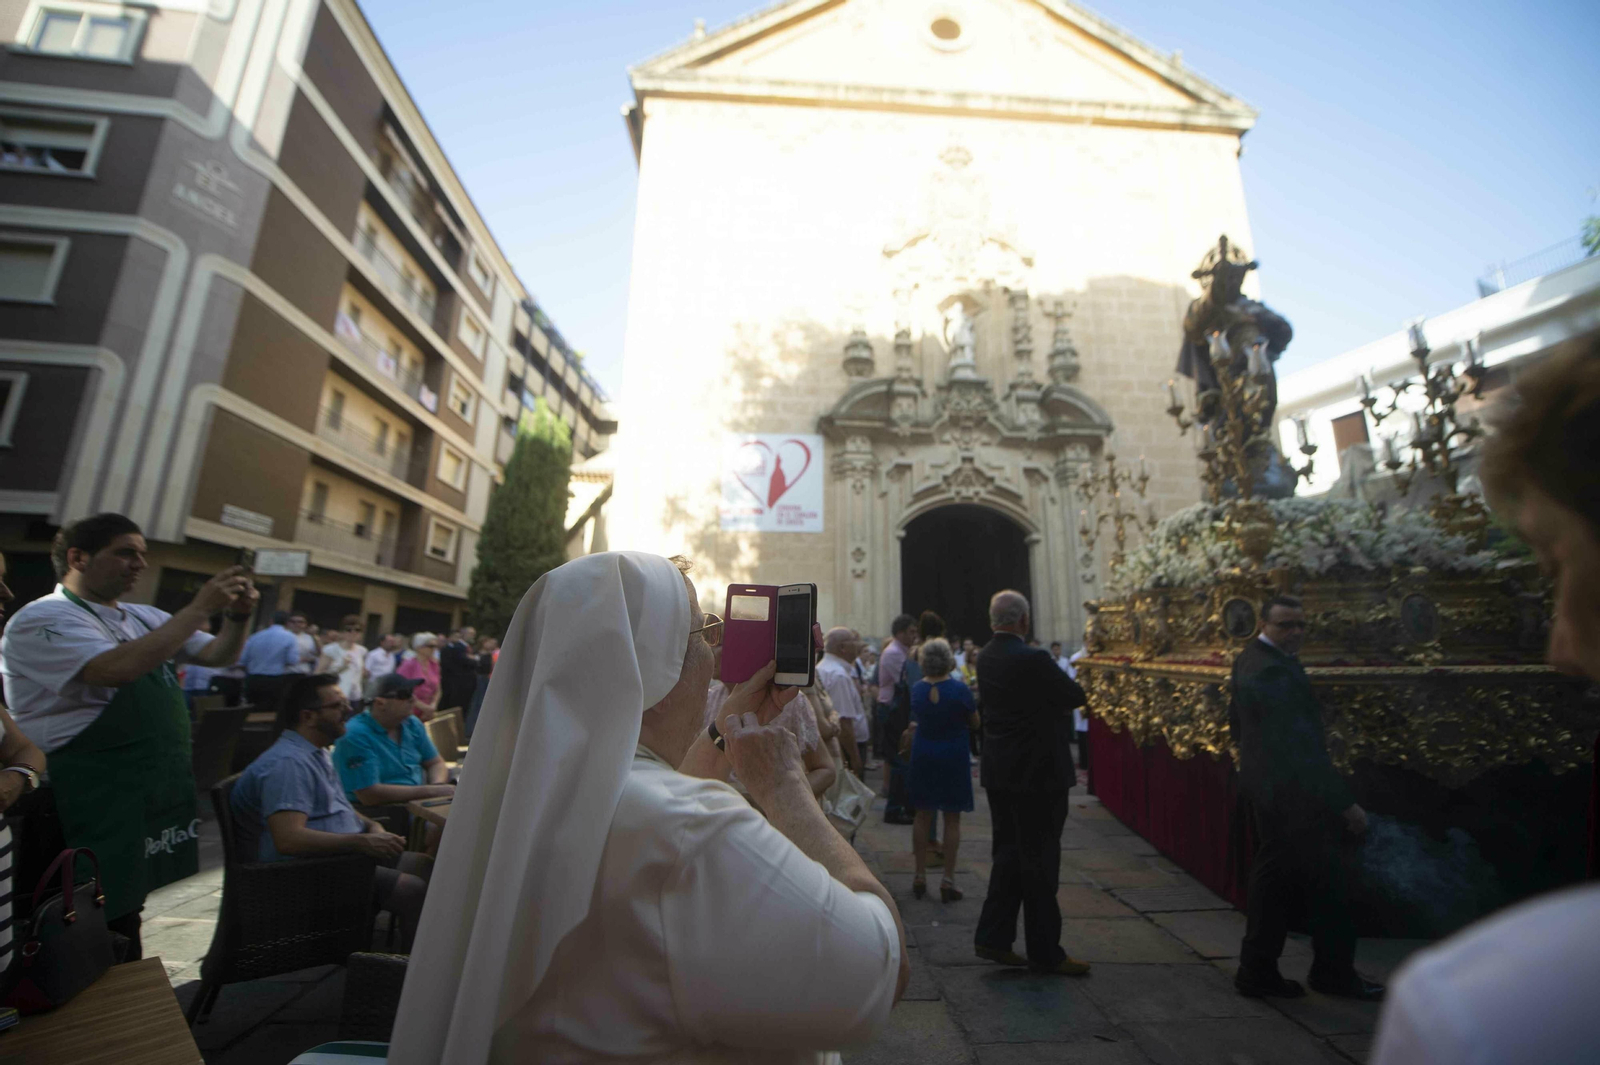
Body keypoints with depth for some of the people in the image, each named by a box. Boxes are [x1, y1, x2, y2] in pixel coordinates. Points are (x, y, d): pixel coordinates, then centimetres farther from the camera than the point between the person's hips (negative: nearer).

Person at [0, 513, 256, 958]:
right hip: (100, 799, -7)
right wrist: (199, 608, -26)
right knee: (108, 925, 1)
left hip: (155, 788, 8)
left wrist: (238, 617, -6)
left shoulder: (142, 617, 12)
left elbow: (218, 655, 15)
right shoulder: (42, 619, -12)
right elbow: (119, 668, -30)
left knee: (129, 905, 18)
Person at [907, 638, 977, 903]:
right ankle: (948, 879, 13)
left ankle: (920, 875, 20)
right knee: (952, 818, 8)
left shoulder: (915, 689, -5)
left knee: (923, 816, 13)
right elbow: (975, 723, -2)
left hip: (923, 755, 3)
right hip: (953, 755, -3)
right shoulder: (959, 689, -15)